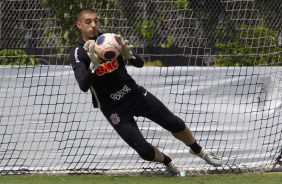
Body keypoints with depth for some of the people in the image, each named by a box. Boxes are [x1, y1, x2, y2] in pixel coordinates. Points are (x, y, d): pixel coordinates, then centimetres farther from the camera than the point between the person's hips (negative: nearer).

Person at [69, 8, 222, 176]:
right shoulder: (78, 53, -16)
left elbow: (140, 63, -8)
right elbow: (84, 86, -30)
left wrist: (127, 53, -30)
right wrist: (94, 63, -46)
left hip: (134, 93, 3)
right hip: (114, 109, -3)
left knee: (175, 124, 6)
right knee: (145, 151, -11)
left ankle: (198, 150, 35)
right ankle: (169, 164, 22)